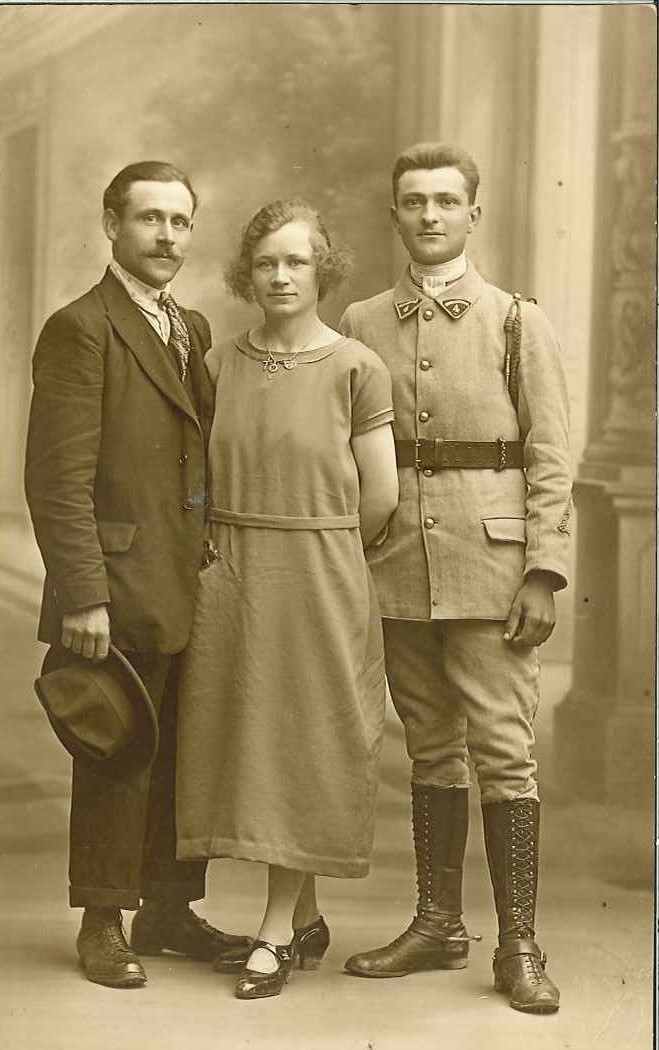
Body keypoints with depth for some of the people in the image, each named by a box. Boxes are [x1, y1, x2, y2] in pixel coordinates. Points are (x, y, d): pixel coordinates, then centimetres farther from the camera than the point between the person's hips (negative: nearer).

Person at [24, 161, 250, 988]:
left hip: (194, 591, 7)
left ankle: (168, 910, 25)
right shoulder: (80, 329, -9)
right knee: (117, 761, 2)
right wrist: (83, 597, -19)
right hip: (121, 592, -7)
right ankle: (103, 924, 14)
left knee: (186, 757, 12)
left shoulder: (193, 329, 16)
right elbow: (60, 479, -15)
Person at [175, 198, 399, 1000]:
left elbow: (379, 496, -5)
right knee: (246, 744, 8)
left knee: (302, 746, 2)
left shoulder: (356, 369, -7)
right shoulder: (218, 364, 5)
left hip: (321, 581, -4)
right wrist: (241, 550, 7)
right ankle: (305, 920, 23)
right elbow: (205, 477, 13)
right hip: (229, 581, 4)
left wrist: (316, 552, 6)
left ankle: (276, 933, 11)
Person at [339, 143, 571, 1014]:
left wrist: (543, 574, -9)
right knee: (430, 749, 11)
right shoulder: (361, 325, 11)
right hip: (397, 566, 3)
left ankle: (519, 945, 3)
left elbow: (549, 457, -1)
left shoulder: (517, 321, 3)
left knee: (503, 749, -4)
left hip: (489, 559, -3)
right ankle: (438, 925, 21)